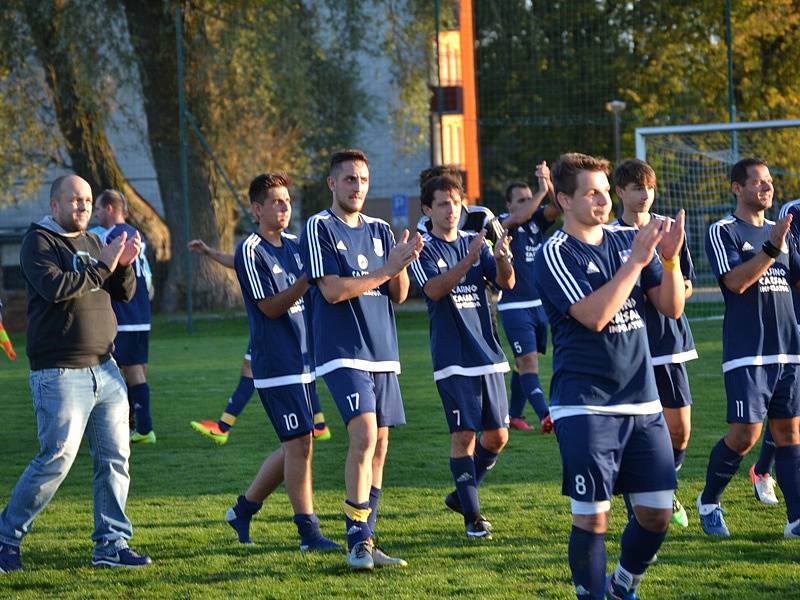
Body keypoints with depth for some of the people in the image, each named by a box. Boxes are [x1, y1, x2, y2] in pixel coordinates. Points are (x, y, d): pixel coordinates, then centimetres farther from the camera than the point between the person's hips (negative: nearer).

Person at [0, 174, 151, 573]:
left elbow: (124, 294, 14)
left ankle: (111, 544, 10)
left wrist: (125, 265, -5)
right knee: (57, 458, -11)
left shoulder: (92, 243, 17)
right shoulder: (38, 241, -5)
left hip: (104, 368, 7)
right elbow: (55, 288, -22)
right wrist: (103, 267, -18)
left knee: (115, 458, 4)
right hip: (60, 373, -7)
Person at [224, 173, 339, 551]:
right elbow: (271, 307, -14)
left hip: (303, 361, 8)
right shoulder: (250, 251, -10)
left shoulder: (294, 245, 13)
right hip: (276, 362, -8)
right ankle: (308, 533, -4)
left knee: (294, 447, 11)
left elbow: (312, 296, 19)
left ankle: (244, 509, 25)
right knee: (300, 443, -9)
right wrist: (307, 279, -24)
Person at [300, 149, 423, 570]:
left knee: (378, 445, 6)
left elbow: (398, 294, 10)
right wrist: (385, 270, -15)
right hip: (343, 353, -7)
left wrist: (402, 264, -9)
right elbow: (332, 290, -14)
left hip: (382, 353, 7)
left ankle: (365, 541, 14)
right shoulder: (319, 228, -4)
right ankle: (358, 543, -17)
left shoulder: (379, 231, 14)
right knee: (364, 435, -20)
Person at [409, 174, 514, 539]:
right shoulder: (423, 249, -2)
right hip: (453, 357, -5)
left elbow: (506, 283, 0)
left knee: (497, 436, 6)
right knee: (463, 435, -7)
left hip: (488, 354, 5)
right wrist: (468, 261, -31)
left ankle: (462, 494, 25)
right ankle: (472, 516, 0)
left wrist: (502, 257, -21)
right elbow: (434, 289, -19)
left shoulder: (475, 242, 11)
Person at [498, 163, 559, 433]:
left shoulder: (538, 220, 7)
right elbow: (517, 219, -27)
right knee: (527, 362, -13)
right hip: (515, 306, -6)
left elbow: (556, 208, -11)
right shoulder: (503, 223, -5)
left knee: (525, 362, 13)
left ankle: (514, 414, 24)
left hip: (541, 305, 6)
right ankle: (545, 416, -23)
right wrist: (541, 191, -33)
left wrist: (549, 185, -28)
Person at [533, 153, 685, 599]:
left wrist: (670, 258, -11)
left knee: (658, 511, 5)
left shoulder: (629, 239, 8)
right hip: (585, 406, -5)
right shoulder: (553, 255, -8)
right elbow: (594, 316, -20)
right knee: (593, 516, -7)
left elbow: (673, 307, 5)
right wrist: (636, 261, -20)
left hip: (642, 401, 5)